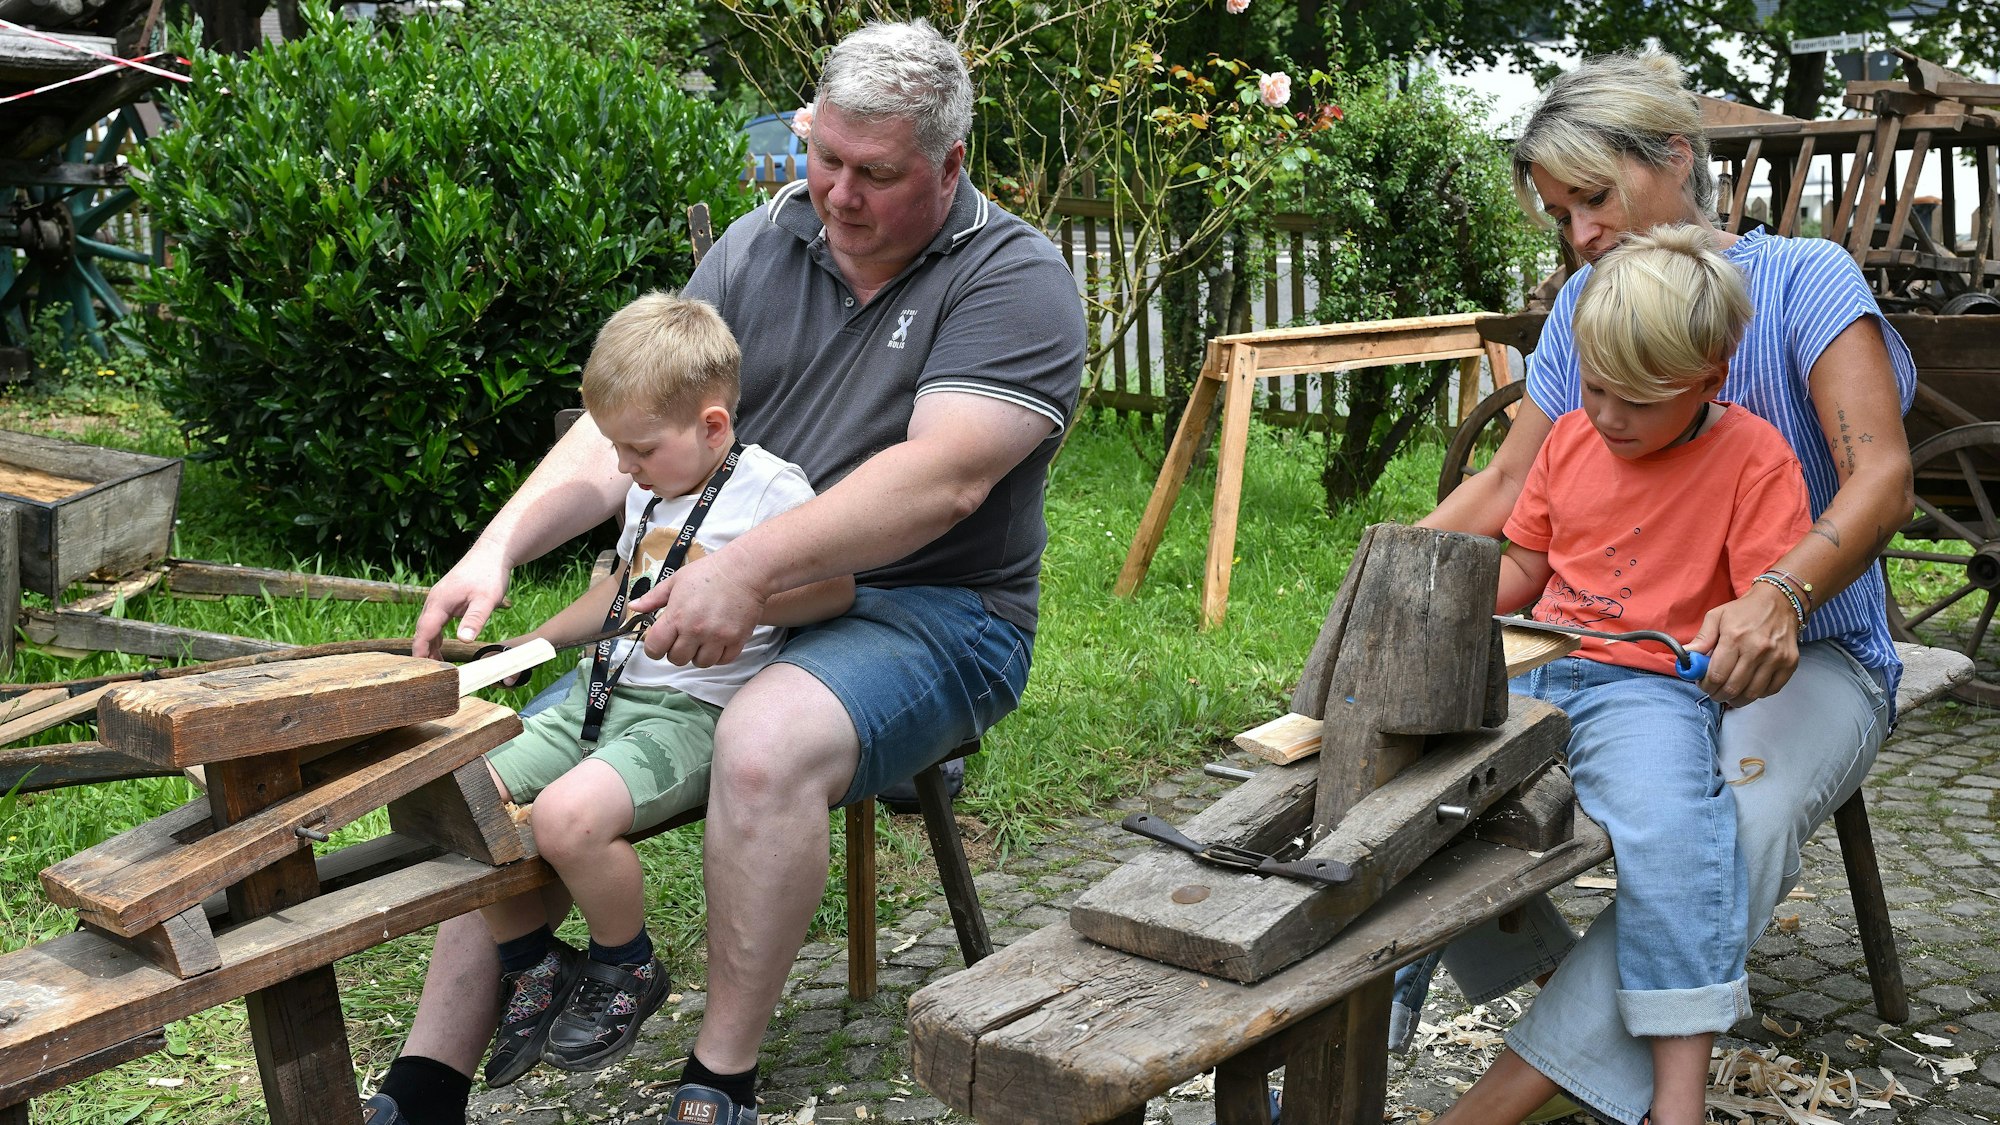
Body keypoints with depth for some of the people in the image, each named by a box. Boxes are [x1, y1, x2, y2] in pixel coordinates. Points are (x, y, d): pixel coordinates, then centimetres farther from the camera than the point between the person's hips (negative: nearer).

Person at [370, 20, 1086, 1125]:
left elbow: (942, 480, -23)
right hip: (728, 605, 6)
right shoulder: (758, 247, 7)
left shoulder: (1016, 279, -9)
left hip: (930, 612, -5)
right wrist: (497, 547, -14)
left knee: (763, 747, -36)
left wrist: (751, 566, -32)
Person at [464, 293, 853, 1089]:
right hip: (600, 699, 9)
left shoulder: (769, 487, -7)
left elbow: (835, 588, -15)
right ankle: (535, 966, 11)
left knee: (568, 815, -33)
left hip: (690, 713, -9)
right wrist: (536, 641, 31)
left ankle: (626, 970, -2)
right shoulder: (648, 493, 20)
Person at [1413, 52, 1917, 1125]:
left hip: (1804, 655, -5)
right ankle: (1553, 970, -3)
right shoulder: (1583, 307, 10)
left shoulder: (1802, 277, -6)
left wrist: (1778, 596, -38)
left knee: (1736, 823, -37)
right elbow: (1507, 487, 11)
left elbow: (1880, 477, -18)